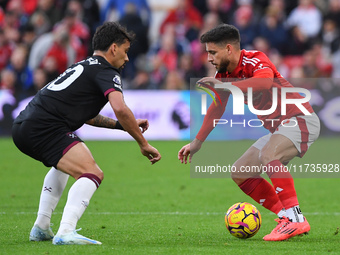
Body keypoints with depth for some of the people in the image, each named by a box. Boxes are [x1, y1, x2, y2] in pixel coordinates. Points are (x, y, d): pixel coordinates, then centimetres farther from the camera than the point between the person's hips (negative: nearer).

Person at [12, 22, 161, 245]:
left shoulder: (84, 66, 28)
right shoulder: (106, 72, 0)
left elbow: (84, 114, 39)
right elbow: (121, 109, -18)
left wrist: (122, 125, 33)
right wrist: (143, 144, -9)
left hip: (22, 126, 10)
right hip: (45, 128, -10)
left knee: (64, 164, 37)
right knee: (93, 174, -17)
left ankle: (41, 228, 31)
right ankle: (66, 232, -35)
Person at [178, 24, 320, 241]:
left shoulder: (255, 60, -19)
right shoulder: (224, 74, 7)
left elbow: (265, 82, -43)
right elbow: (216, 109, 23)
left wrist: (224, 86, -45)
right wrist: (197, 142, 26)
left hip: (300, 119, -10)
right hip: (278, 128, 10)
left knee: (267, 156, -35)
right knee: (240, 174, 6)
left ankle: (295, 218, -35)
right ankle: (287, 219, 5)